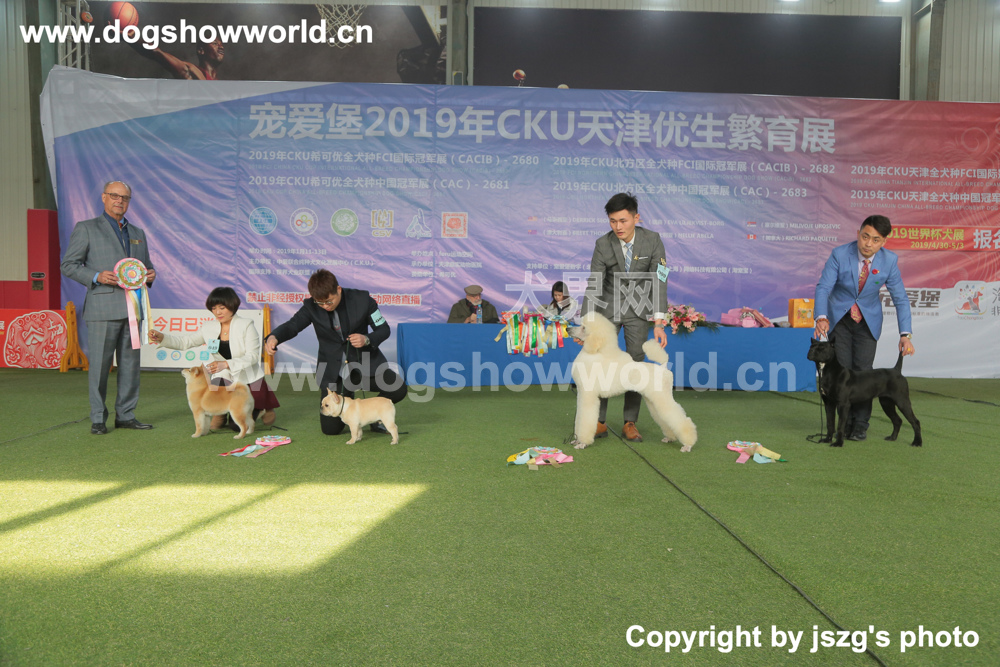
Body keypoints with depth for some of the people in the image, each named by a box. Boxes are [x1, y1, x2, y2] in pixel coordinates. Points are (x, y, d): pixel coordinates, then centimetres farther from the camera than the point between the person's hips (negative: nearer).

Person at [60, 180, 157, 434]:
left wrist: (150, 275, 2)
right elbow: (68, 265, 1)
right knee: (99, 364, -2)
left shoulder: (138, 234, 20)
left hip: (132, 307, 5)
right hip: (103, 308, -5)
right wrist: (96, 276, -15)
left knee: (130, 363, 6)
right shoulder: (86, 229, 5)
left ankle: (126, 415, 15)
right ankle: (98, 419, 8)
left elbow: (147, 266, 25)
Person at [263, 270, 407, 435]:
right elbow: (292, 325, -12)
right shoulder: (311, 306, -8)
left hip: (364, 363, -1)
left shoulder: (361, 299, -12)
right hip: (333, 371, 1)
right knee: (330, 428, -5)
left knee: (398, 389, -24)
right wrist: (273, 337, -34)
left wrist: (367, 339, -25)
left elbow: (384, 329, -5)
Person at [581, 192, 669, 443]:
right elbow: (593, 286, -16)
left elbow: (659, 281, -19)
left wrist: (659, 322, -27)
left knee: (635, 363, 1)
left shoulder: (652, 240, -16)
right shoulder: (602, 244, -15)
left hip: (638, 309, 0)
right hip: (609, 307, 0)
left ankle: (630, 423, 9)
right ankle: (599, 422, 7)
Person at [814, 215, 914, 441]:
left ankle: (861, 424, 8)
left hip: (868, 321, 1)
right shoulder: (839, 254, -19)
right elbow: (823, 287, -22)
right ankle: (846, 420, 10)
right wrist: (821, 317, -40)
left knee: (863, 370, -4)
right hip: (839, 318, -1)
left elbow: (900, 298, -11)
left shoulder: (889, 260, -14)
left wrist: (905, 334, -20)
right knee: (842, 370, -5)